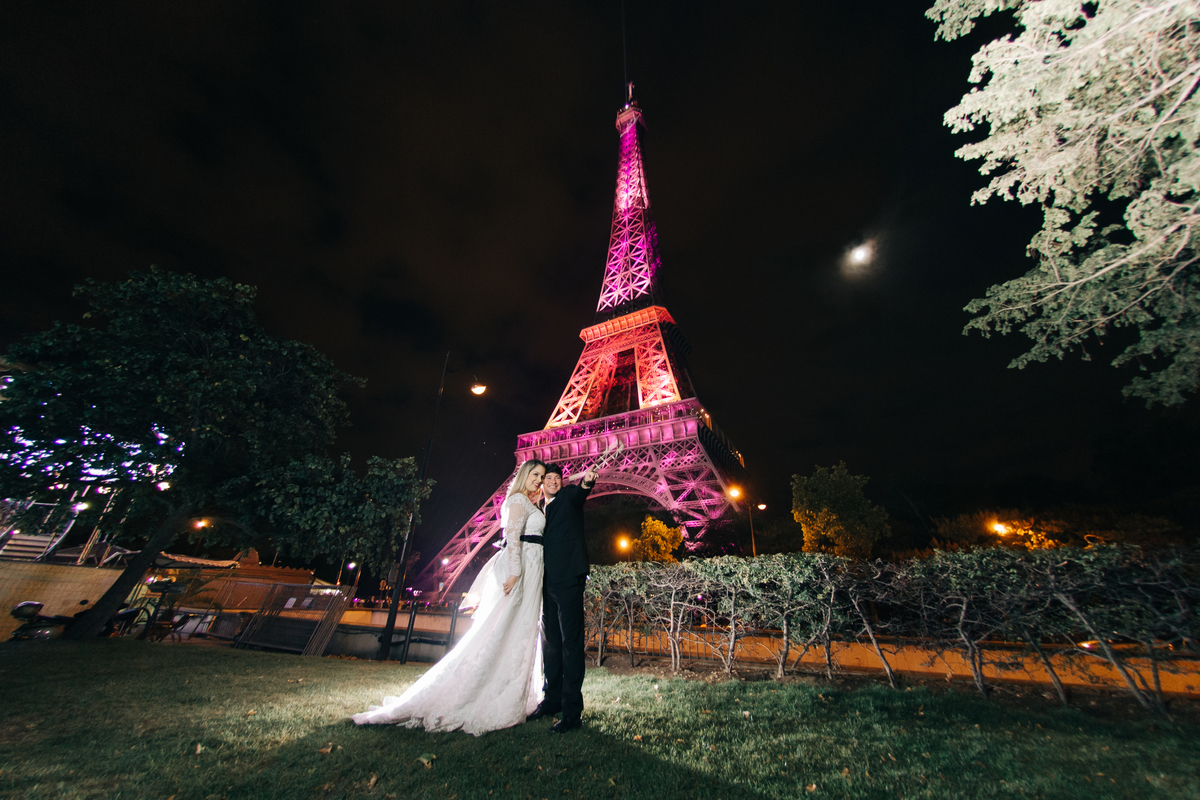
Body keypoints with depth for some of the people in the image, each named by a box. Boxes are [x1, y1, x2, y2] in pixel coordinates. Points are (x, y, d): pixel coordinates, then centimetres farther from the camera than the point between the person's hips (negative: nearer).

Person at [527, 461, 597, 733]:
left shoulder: (568, 497, 2)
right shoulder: (540, 511, 20)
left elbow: (579, 493, -23)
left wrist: (587, 481, -44)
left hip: (568, 578, -7)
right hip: (547, 582, 7)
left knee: (571, 642, -4)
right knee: (550, 642, 15)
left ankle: (572, 710, 3)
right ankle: (552, 700, 28)